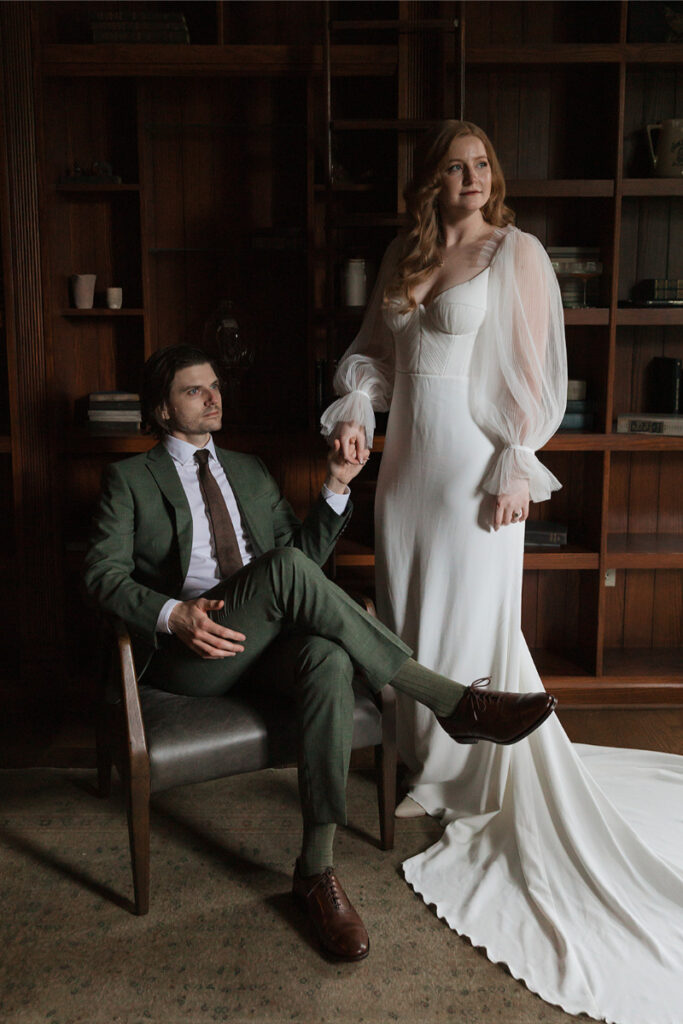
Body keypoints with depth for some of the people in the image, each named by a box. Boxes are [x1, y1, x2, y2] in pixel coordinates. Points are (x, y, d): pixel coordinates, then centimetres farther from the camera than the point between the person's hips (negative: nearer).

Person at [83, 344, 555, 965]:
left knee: (329, 661, -34)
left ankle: (317, 871, -26)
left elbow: (310, 554, 19)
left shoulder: (250, 472, 26)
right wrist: (174, 614, -20)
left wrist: (336, 488, 4)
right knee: (287, 566, -33)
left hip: (270, 636, 4)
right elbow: (103, 574, -1)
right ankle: (452, 703, -28)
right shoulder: (130, 479, 13)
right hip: (190, 654, -4)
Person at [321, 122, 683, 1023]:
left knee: (473, 617, 1)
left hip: (476, 459, -6)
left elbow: (536, 368, -8)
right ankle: (424, 765, 31)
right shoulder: (403, 255, 12)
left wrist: (516, 467, -14)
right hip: (407, 455, 6)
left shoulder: (516, 253, -4)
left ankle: (475, 781, 21)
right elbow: (372, 347, 16)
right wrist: (355, 408, -3)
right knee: (408, 611, 12)